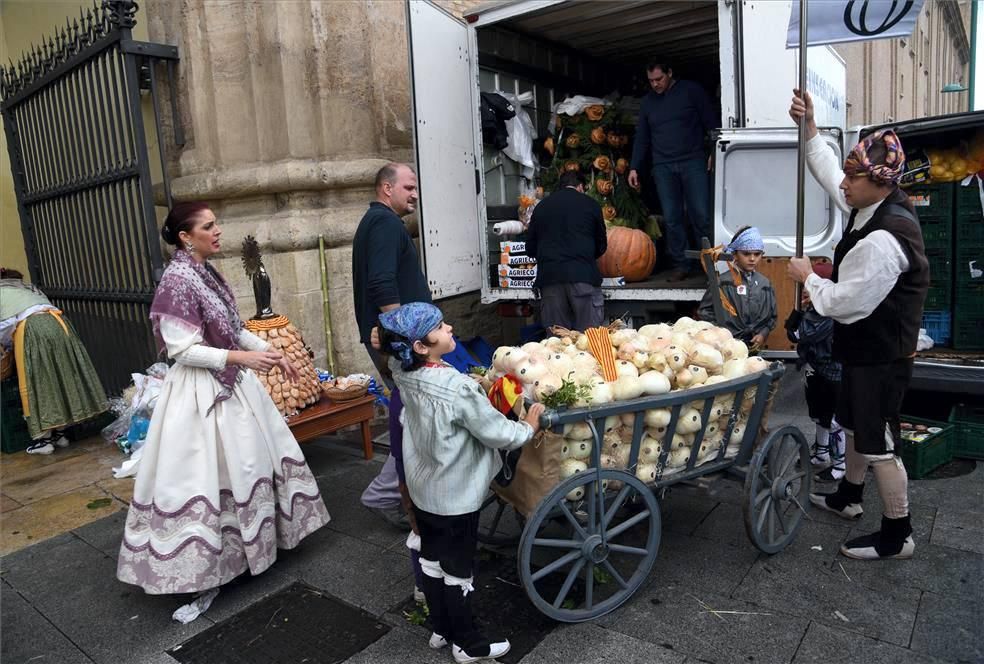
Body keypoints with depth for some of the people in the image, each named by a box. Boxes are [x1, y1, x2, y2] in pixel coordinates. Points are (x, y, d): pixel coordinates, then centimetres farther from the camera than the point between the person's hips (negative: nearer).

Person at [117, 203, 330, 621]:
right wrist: (244, 358, -26)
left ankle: (251, 546, 37)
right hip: (202, 391, -9)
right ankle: (202, 576, 11)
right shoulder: (177, 280, -18)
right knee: (201, 480, -1)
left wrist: (272, 353, 11)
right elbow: (183, 350, -22)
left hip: (233, 384, 10)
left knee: (247, 466, 19)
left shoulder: (207, 273, 9)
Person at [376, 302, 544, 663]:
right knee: (458, 569, 10)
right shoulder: (459, 387, -30)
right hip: (456, 495, -7)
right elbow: (498, 434, -22)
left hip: (422, 489, 7)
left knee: (431, 558, 21)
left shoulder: (405, 374, -9)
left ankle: (441, 629, 40)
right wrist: (529, 427, -2)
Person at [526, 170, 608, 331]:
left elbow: (530, 248, 17)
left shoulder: (541, 206, 16)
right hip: (583, 274, -3)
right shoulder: (589, 203, 9)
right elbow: (602, 245, 15)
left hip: (548, 276, 3)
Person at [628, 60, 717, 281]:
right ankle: (679, 264, 6)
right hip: (663, 166, 3)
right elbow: (641, 137, 17)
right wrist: (634, 167, 11)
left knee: (701, 215, -8)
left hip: (693, 162, -3)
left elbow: (710, 123, 3)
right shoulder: (648, 101, 14)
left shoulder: (691, 91, 3)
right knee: (671, 218, 0)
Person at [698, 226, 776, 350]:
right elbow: (704, 311, -6)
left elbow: (772, 316, 13)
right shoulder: (722, 281, -8)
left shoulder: (765, 283, 5)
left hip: (753, 347, 4)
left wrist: (763, 333, -3)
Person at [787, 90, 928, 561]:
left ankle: (897, 535, 18)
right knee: (855, 423, 24)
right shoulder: (877, 207, 1)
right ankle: (848, 496, 44)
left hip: (880, 355, -10)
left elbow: (845, 302, -25)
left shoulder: (883, 240, -29)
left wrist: (807, 277, -9)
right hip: (866, 347, 10)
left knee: (879, 443, 1)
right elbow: (828, 174, 14)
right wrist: (808, 126, 9)